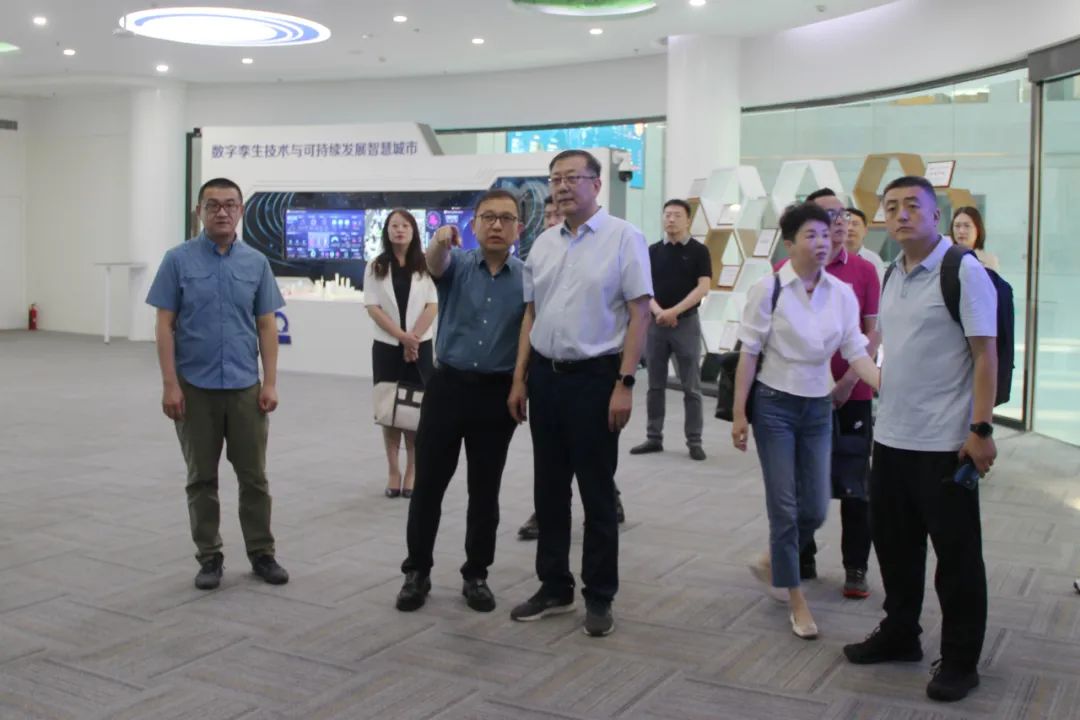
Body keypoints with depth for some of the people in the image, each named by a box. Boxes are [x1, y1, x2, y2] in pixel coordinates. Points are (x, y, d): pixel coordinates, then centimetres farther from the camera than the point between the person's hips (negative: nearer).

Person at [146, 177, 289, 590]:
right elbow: (164, 325, -4)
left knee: (254, 475, 7)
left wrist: (270, 382, -3)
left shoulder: (256, 262, 4)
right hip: (195, 388, -2)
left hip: (245, 387, 2)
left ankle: (262, 553, 19)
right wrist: (170, 384, -11)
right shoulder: (178, 260, -3)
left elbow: (267, 326, 5)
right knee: (202, 478, 7)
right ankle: (209, 557, 18)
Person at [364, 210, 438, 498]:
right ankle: (393, 472, 12)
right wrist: (401, 337, -13)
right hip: (386, 347, 1)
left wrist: (413, 339, -12)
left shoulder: (426, 265, 1)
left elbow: (432, 306, -3)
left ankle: (411, 473, 8)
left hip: (420, 347, -1)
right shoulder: (375, 267, 3)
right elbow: (373, 308, -3)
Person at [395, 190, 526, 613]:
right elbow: (434, 264, -23)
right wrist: (440, 240, -46)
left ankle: (476, 575, 23)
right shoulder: (457, 265, 1)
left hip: (497, 393, 0)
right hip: (448, 386, 0)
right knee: (428, 485, 5)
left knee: (485, 491, 8)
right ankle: (417, 572, 20)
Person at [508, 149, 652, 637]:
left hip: (594, 377, -6)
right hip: (544, 376, 6)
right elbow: (531, 314, 15)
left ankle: (599, 597, 17)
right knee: (548, 489, 12)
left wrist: (624, 383, -16)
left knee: (597, 492, 3)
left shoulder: (623, 237, -7)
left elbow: (639, 313, -10)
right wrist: (519, 378, 9)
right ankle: (554, 587, 26)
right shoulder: (543, 244, 11)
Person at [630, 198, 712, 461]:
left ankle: (694, 441, 7)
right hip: (655, 323, 3)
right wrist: (658, 311, -14)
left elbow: (703, 287, -9)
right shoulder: (653, 251, 7)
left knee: (691, 387, 0)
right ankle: (654, 438, 16)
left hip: (687, 323, -3)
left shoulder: (699, 251, -1)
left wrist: (674, 311, -18)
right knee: (655, 385, 8)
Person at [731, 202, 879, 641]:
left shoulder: (841, 293, 1)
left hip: (818, 407, 4)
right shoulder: (769, 289, -10)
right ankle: (797, 600, 13)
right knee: (784, 505, 0)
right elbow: (749, 354, -7)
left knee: (815, 508, 6)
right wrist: (739, 414, -9)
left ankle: (773, 560, 35)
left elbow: (856, 353, -2)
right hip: (774, 405, -4)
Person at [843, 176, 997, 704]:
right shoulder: (892, 275, 10)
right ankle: (899, 635, 34)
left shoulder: (964, 271, -10)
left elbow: (985, 355, -12)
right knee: (894, 544, 16)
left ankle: (959, 660, 20)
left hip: (945, 442, -7)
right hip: (891, 437, 7)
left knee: (956, 555, 6)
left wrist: (981, 429, -17)